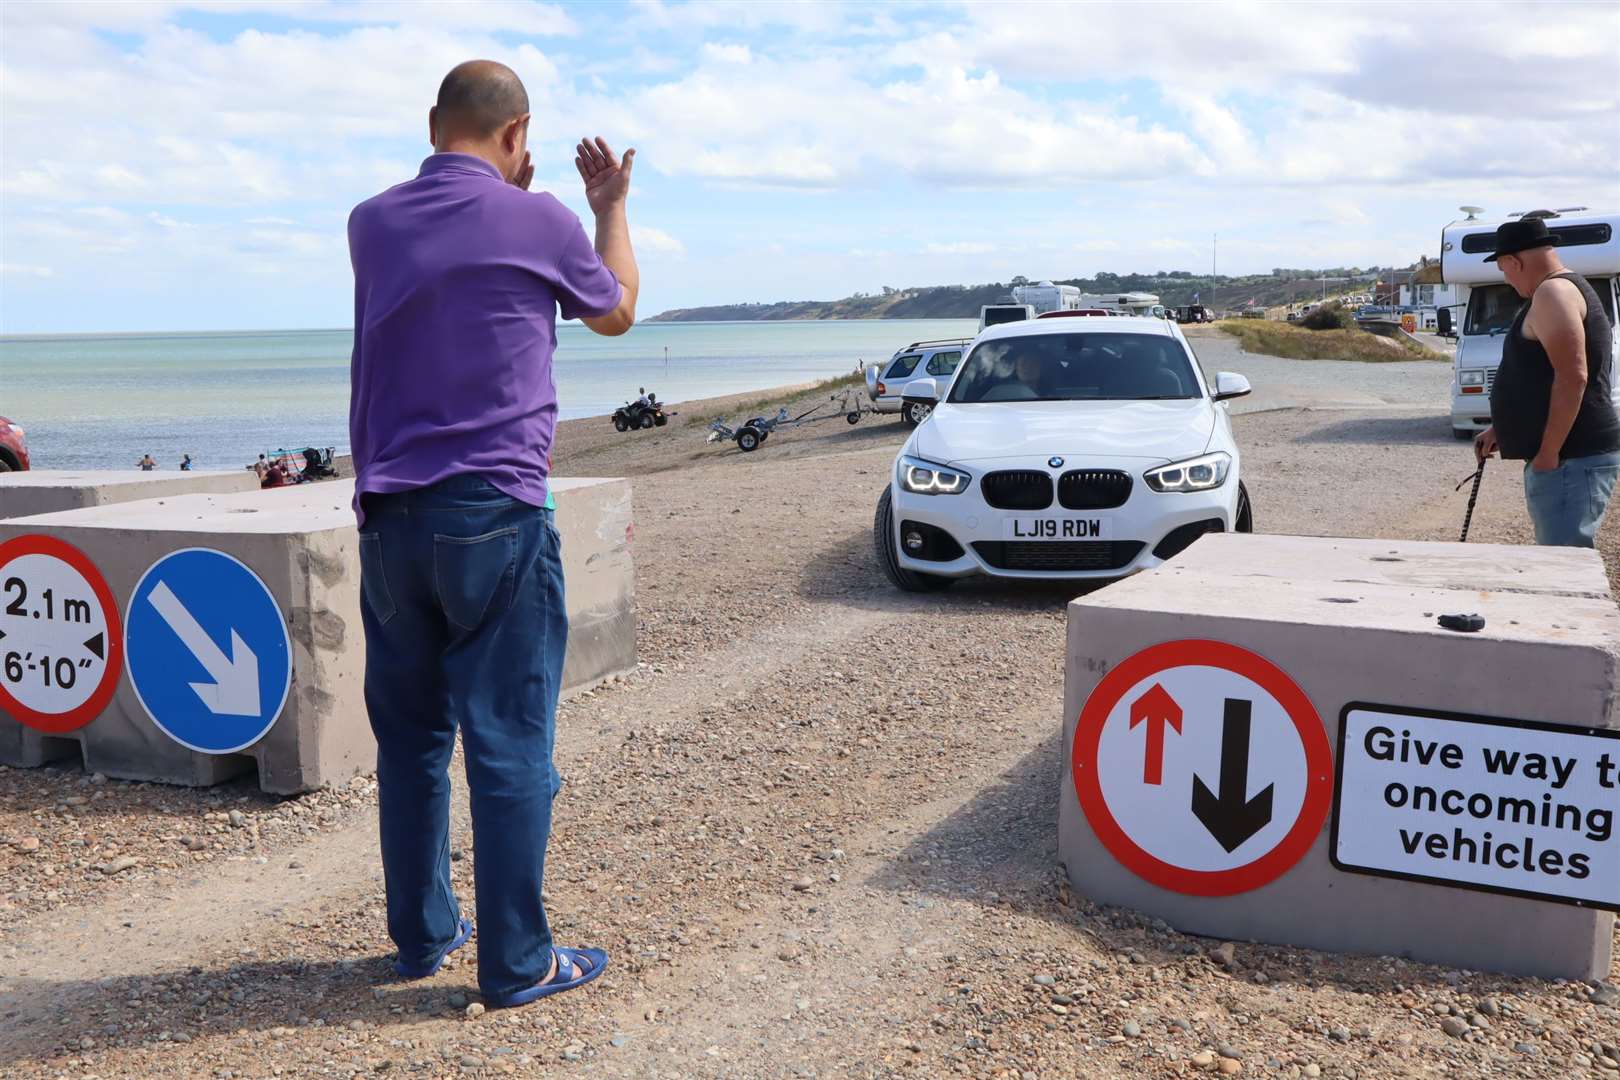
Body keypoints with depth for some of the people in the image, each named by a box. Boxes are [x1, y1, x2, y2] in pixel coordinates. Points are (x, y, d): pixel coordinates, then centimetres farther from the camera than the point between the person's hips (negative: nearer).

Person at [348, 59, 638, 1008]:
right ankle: (517, 961, 8)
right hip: (496, 513, -5)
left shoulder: (373, 224, 8)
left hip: (390, 517, 5)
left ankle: (423, 934, 25)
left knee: (411, 735, 14)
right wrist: (611, 205, 28)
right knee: (510, 743, 1)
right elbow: (615, 312, 15)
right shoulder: (538, 221, -5)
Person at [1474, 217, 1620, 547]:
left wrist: (1548, 453, -21)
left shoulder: (1553, 292, -13)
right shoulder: (1566, 289, 21)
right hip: (1569, 457, 11)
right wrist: (1498, 430, 29)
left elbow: (1572, 378, -23)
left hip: (1573, 459, -11)